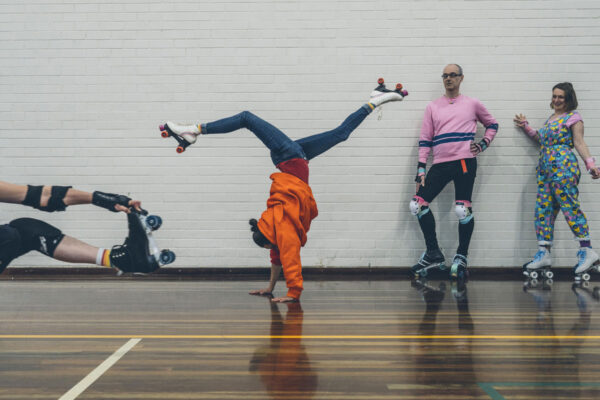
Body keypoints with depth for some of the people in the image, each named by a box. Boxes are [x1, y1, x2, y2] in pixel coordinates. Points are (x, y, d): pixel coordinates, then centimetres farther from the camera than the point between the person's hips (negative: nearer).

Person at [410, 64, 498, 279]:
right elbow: (425, 139, 12)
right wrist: (421, 169, 4)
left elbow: (492, 124, 22)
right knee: (418, 204, -6)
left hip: (464, 162, -3)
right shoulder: (433, 107, 15)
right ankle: (433, 253, 6)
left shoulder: (472, 104, 10)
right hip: (440, 164, 3)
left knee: (463, 210, -10)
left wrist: (483, 144, 5)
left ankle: (461, 257, 7)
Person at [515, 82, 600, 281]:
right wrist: (526, 127, 22)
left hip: (564, 168, -8)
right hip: (545, 171, 8)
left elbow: (579, 142, -5)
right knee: (543, 210, 2)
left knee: (570, 208, -12)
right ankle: (543, 254, 4)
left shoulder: (573, 117, 1)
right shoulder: (550, 118, 22)